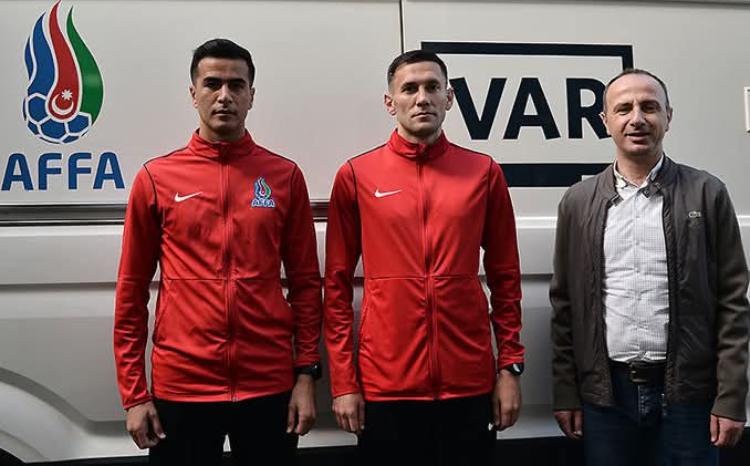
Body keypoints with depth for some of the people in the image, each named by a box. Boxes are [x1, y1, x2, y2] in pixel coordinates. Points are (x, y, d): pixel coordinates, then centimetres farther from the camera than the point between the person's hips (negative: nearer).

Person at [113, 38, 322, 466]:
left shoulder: (285, 176, 3)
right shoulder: (157, 178, 1)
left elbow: (306, 282, 4)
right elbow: (132, 291, 3)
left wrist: (306, 374, -1)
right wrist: (133, 393, 0)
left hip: (269, 386, 1)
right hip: (181, 386, 0)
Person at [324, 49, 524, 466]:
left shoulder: (484, 172, 3)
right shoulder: (356, 175, 0)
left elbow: (505, 277, 7)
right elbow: (337, 285, 1)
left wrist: (510, 366, 3)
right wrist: (343, 381, -3)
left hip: (469, 383, 1)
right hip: (385, 385, -1)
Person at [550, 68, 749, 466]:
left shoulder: (707, 194, 0)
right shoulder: (578, 202, 4)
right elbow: (564, 305, 6)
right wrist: (565, 393, 4)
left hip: (686, 392, -1)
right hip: (604, 394, 1)